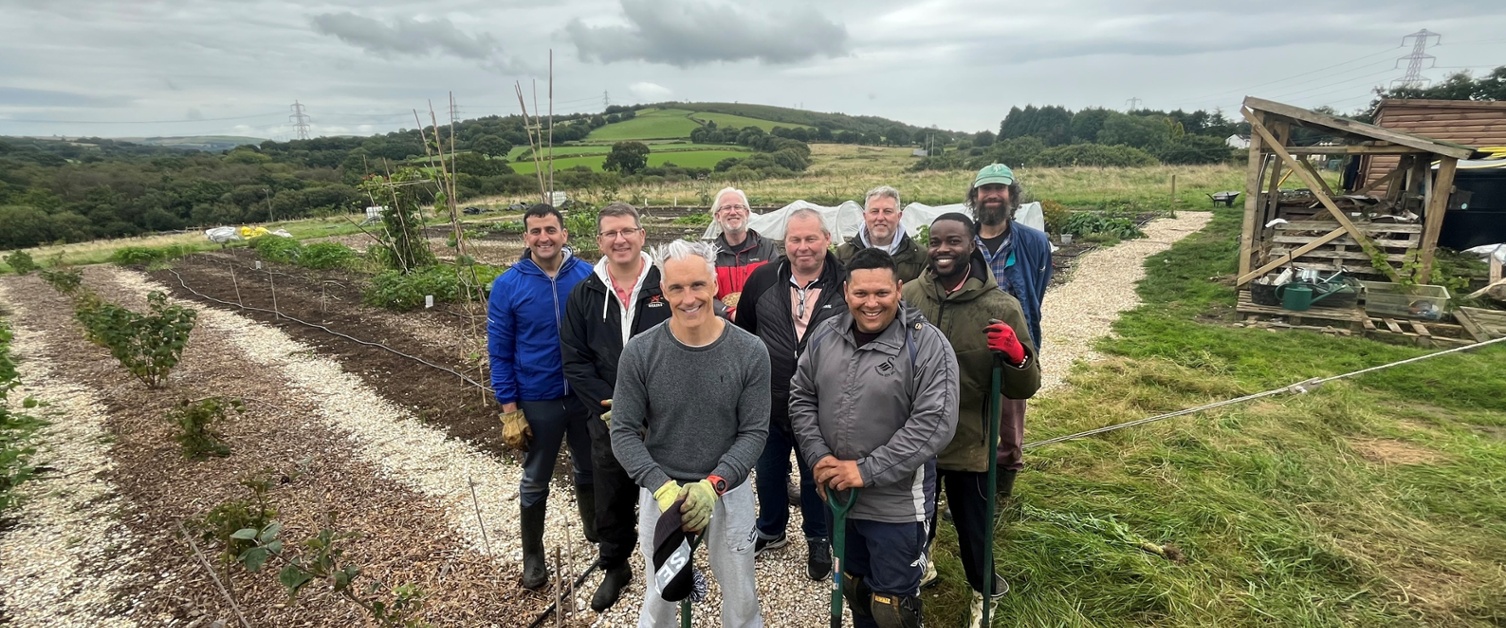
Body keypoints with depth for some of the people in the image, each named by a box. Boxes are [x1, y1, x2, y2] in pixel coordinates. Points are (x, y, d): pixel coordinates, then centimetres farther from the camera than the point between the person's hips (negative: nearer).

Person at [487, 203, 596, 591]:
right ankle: (533, 555, 33)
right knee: (535, 482, 14)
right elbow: (500, 352, -6)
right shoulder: (507, 285, -10)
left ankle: (595, 529, 45)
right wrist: (509, 410, -9)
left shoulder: (589, 276, -9)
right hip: (538, 402, -1)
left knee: (590, 470, 20)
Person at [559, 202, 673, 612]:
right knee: (612, 499, 16)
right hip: (608, 421, 2)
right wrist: (608, 407, -11)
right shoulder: (583, 295, 1)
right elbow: (576, 362, 0)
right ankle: (615, 566, 41)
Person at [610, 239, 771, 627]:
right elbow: (624, 432, -9)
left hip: (729, 491, 0)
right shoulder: (640, 352, -13)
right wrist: (663, 487, -21)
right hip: (660, 491, 0)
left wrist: (712, 485, -21)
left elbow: (754, 432, -9)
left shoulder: (750, 352, -13)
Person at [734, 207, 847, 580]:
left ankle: (818, 540, 40)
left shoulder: (846, 284, -11)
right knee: (769, 472, 20)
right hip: (768, 401, 3)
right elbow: (743, 333, 7)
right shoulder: (762, 280, -4)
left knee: (817, 475, 17)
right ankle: (771, 530, 45)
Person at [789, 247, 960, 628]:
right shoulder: (825, 335, -1)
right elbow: (801, 398, 5)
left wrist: (866, 471, -23)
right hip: (837, 495, 5)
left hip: (897, 505, -5)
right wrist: (818, 457, -10)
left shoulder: (926, 344, -17)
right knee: (853, 589, 26)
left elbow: (935, 423, -22)